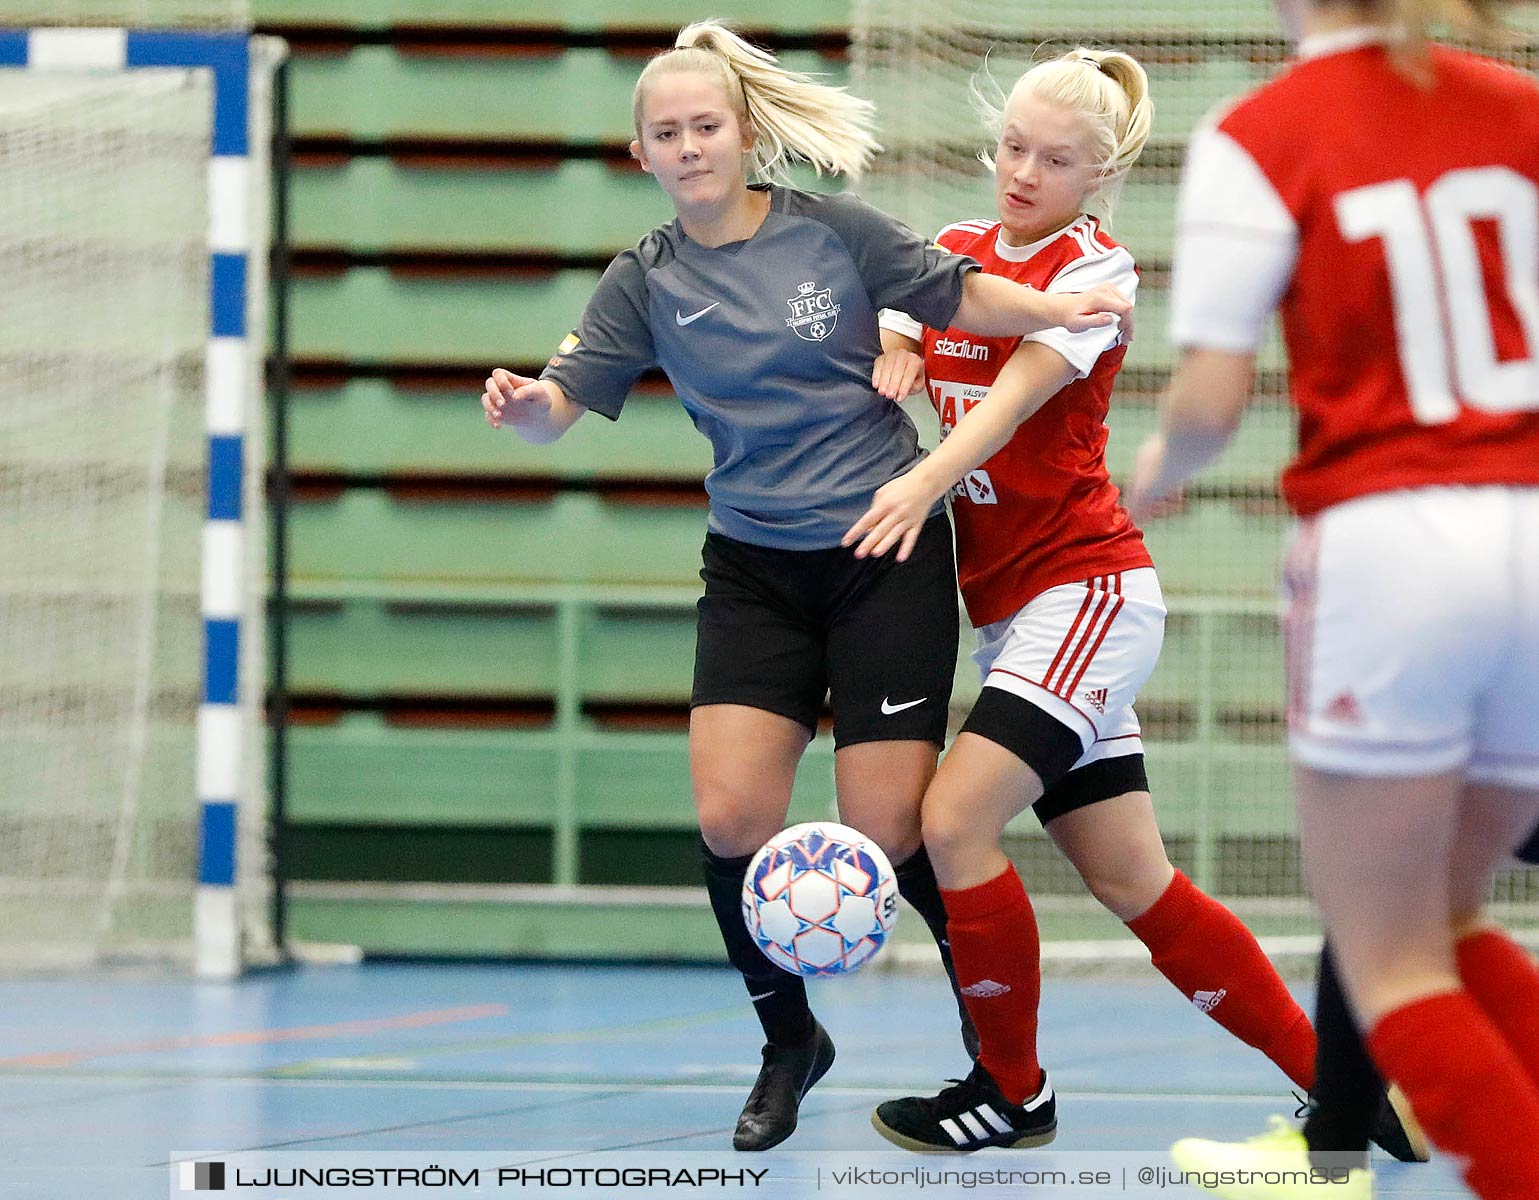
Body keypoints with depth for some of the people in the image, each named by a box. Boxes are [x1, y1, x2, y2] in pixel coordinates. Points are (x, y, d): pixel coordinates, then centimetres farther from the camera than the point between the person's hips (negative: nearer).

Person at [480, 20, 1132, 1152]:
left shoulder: (832, 230, -5)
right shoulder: (647, 281, -1)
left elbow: (960, 296, 3)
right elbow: (568, 397, -9)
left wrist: (1061, 310, -13)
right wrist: (524, 403, -31)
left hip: (887, 552, -2)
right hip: (755, 569, 3)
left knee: (889, 831, -8)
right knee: (730, 815, -13)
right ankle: (789, 1041, 13)